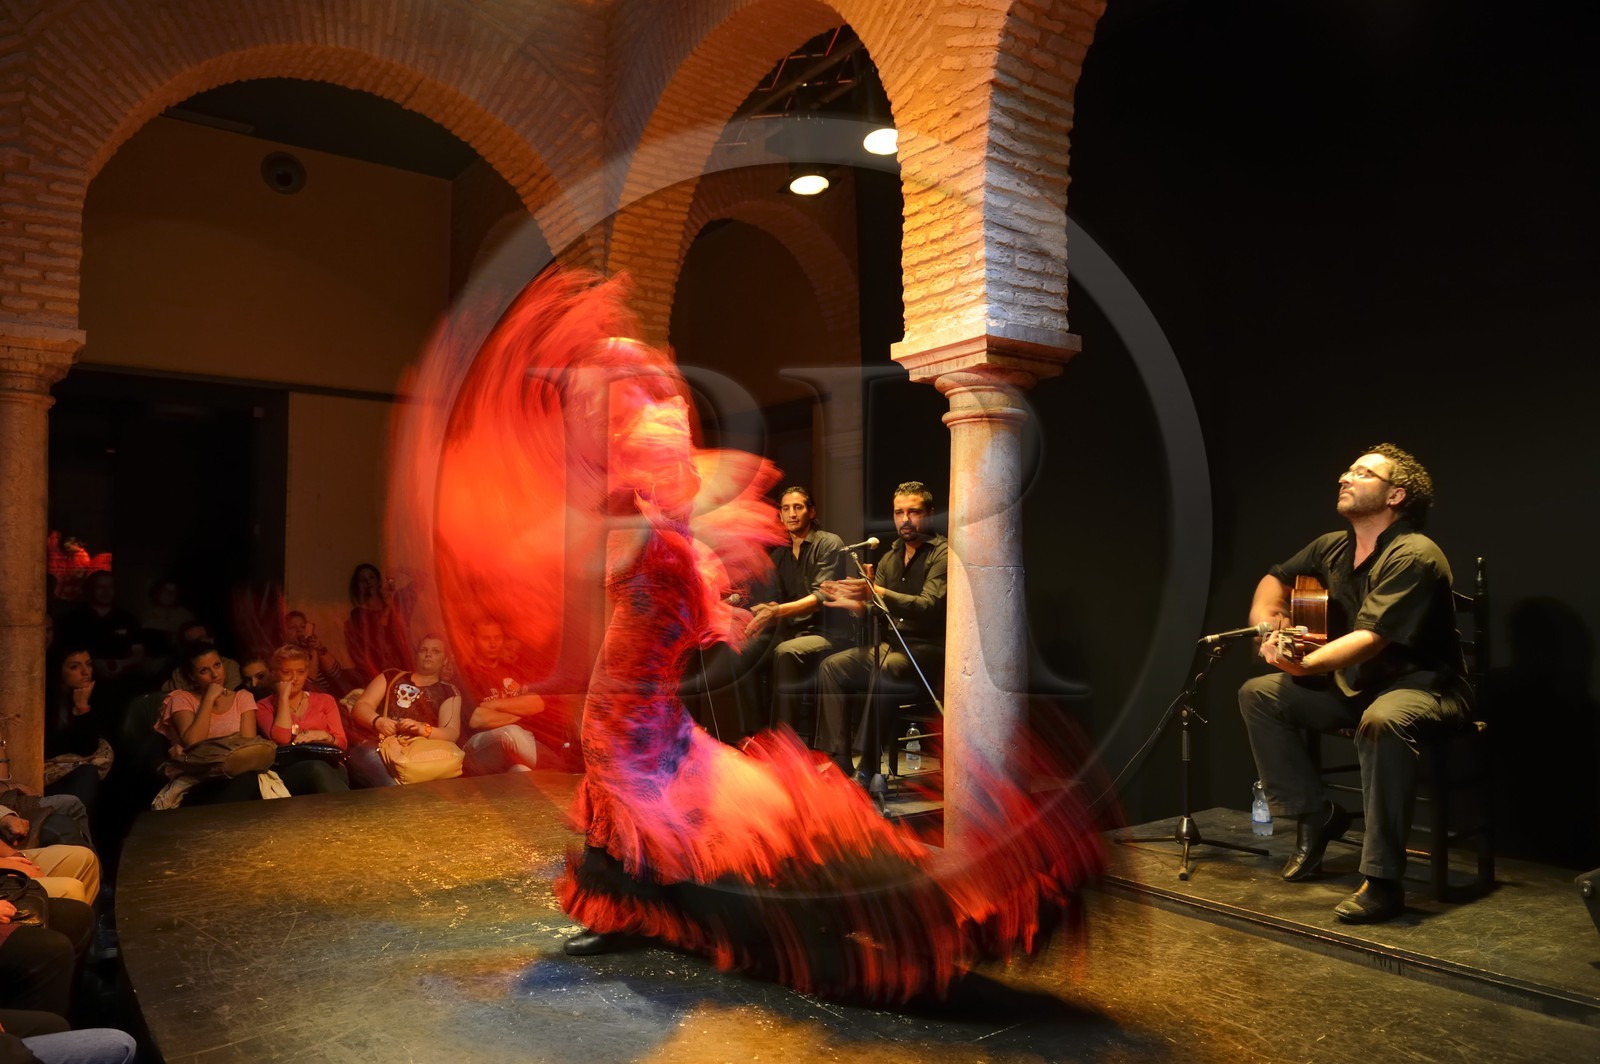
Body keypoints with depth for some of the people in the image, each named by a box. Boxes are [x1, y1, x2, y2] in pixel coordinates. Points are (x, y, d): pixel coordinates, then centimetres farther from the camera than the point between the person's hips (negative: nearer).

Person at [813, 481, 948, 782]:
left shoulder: (942, 554, -9)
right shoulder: (890, 558, 15)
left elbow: (929, 605, -23)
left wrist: (877, 592, -35)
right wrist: (851, 602, -9)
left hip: (928, 648, -8)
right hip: (892, 643, 8)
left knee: (885, 669, -35)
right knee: (831, 667, -6)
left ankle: (869, 766, -27)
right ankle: (836, 758, -6)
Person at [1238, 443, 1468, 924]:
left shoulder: (1414, 556, -22)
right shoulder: (1333, 548, 3)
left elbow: (1370, 639, -33)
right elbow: (1276, 579, 21)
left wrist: (1305, 664, -49)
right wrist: (1266, 624, 0)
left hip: (1421, 685, -8)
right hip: (1355, 684, 8)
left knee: (1381, 721, -41)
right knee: (1258, 694, -1)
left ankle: (1382, 882, -31)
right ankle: (1316, 816, 7)